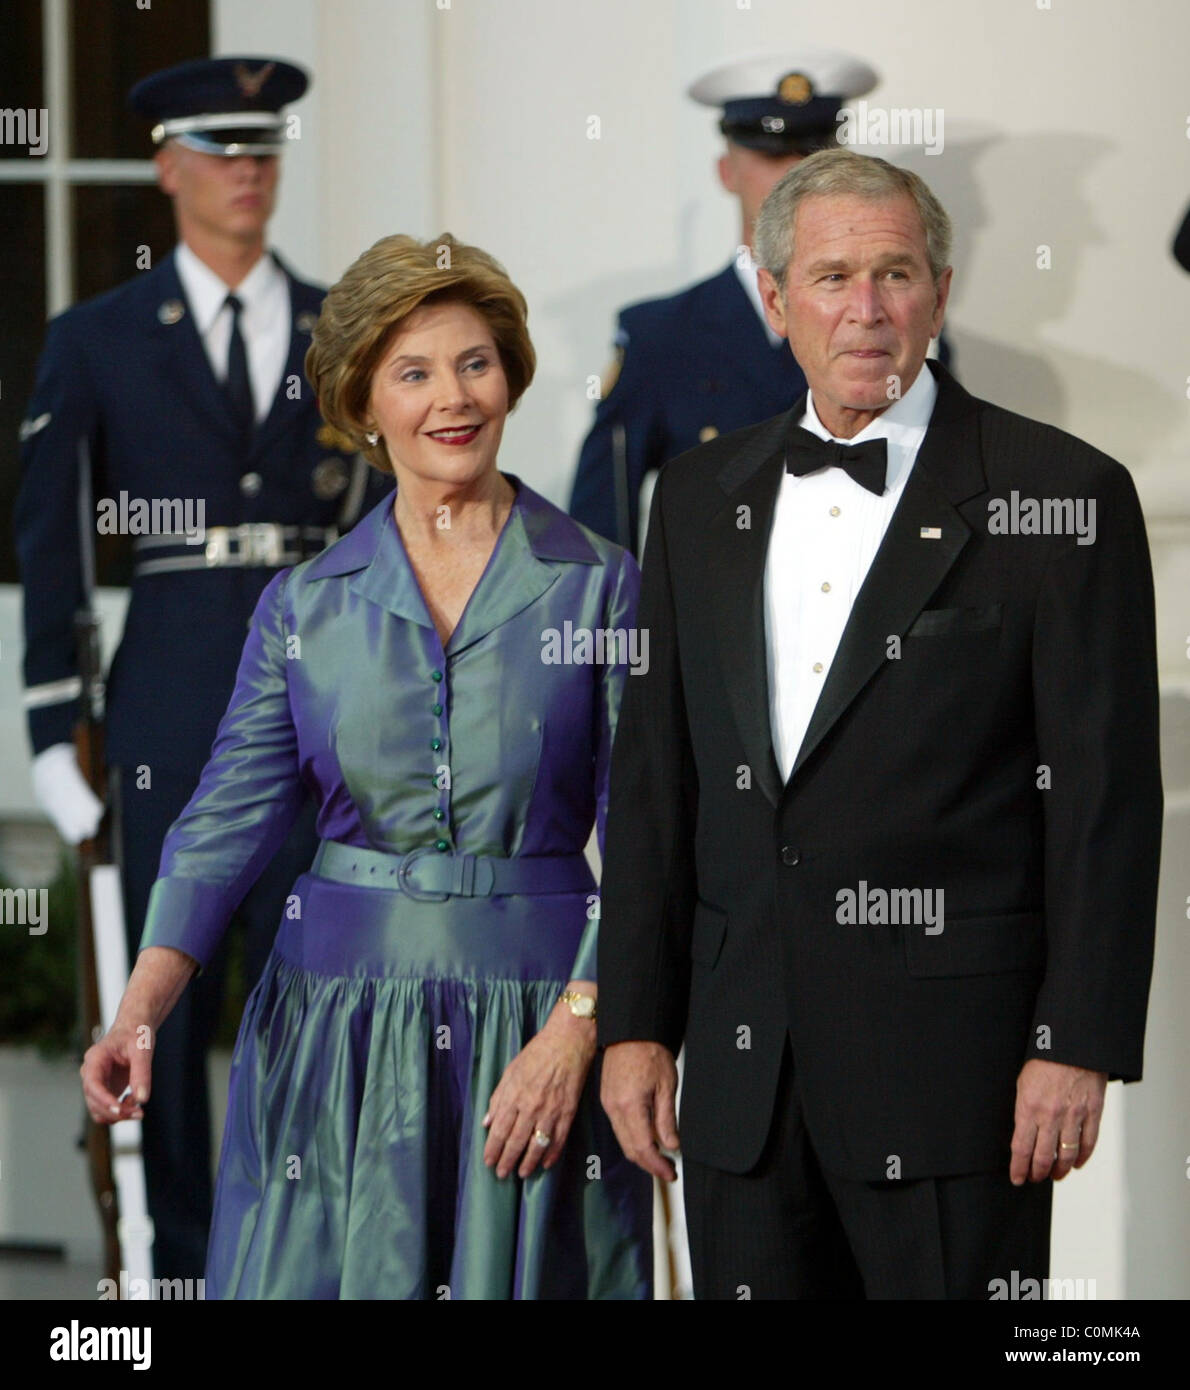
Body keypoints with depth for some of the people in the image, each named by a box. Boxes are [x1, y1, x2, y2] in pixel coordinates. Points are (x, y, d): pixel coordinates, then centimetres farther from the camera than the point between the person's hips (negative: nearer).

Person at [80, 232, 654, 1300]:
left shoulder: (602, 589, 1)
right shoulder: (305, 606, 7)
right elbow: (230, 819, 1)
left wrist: (574, 1033, -14)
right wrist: (139, 1013, -14)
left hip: (540, 1021, -2)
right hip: (337, 1026, 2)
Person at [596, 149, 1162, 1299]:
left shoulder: (1062, 498, -2)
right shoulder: (701, 498, 13)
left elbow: (1107, 793, -5)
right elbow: (654, 775, 14)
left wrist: (1078, 1045, -11)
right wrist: (634, 1023, 8)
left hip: (953, 1065, -4)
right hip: (745, 1063, 5)